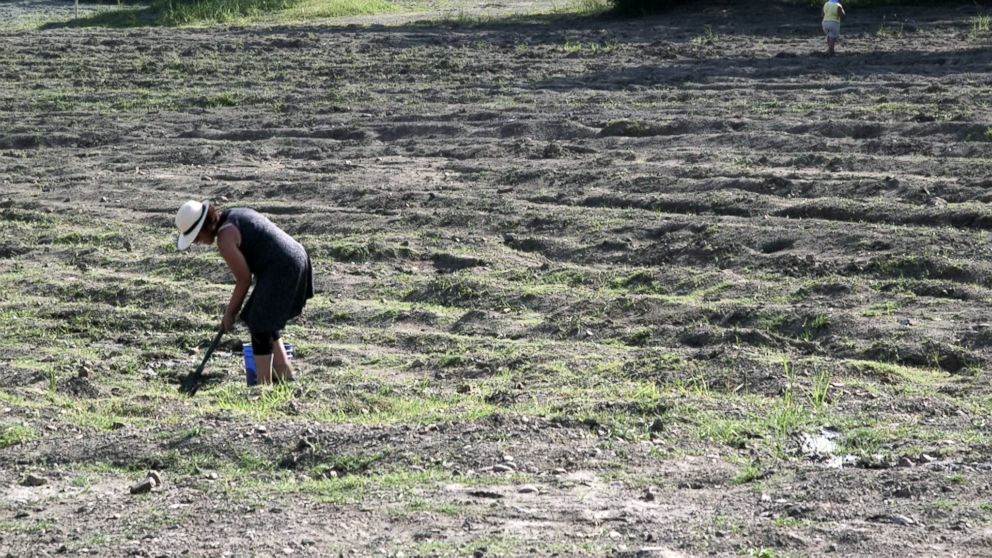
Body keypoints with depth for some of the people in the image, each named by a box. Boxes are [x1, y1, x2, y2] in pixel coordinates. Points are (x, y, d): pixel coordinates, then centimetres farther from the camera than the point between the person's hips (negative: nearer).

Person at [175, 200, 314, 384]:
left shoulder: (225, 238, -13)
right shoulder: (233, 216, 15)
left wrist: (230, 312, 4)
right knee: (268, 321, 22)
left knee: (260, 328, -1)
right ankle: (284, 373, 27)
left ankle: (265, 385, 2)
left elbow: (244, 279, -9)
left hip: (281, 270, -10)